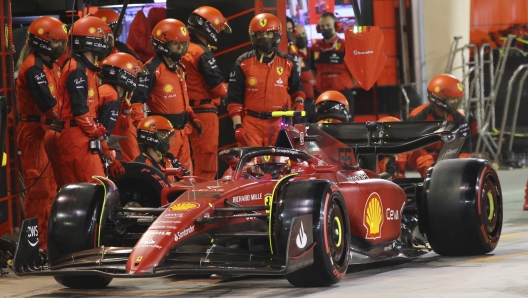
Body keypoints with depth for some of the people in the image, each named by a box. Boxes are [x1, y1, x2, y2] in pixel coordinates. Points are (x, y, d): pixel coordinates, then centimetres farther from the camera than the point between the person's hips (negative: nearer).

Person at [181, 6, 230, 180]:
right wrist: (226, 88, 3)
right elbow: (219, 88, -17)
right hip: (205, 112, -9)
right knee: (206, 162, -5)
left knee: (195, 159, 15)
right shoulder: (203, 54, -15)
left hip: (188, 112, 9)